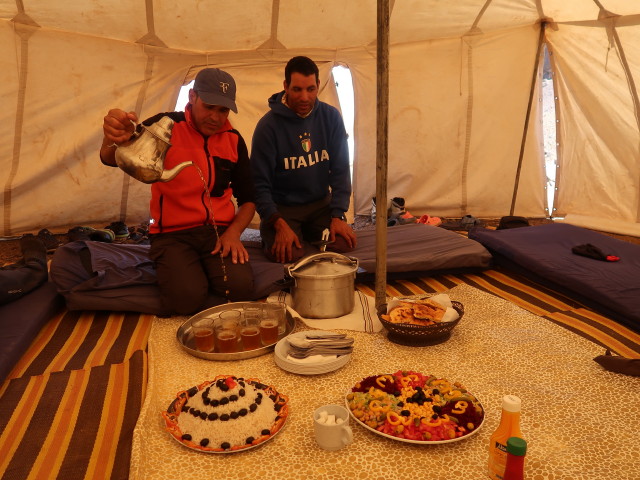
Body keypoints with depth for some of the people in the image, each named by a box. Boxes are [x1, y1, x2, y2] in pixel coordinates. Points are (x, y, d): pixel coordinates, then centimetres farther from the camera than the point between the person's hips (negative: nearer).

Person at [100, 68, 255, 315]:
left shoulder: (233, 140, 7)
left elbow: (248, 199, 11)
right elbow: (111, 159, -17)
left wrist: (233, 232, -8)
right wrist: (113, 139, -42)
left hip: (219, 231, 3)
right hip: (172, 233, -2)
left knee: (240, 285, -25)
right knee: (186, 296, -28)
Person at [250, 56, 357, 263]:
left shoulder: (331, 117, -4)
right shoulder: (268, 125, -15)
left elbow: (340, 170, -2)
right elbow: (259, 183, -13)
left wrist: (338, 215, -10)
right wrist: (279, 224, -24)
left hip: (321, 203, 4)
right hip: (282, 207, -3)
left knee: (344, 243, -18)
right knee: (291, 254, -25)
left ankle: (307, 232, 13)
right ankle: (271, 234, 10)